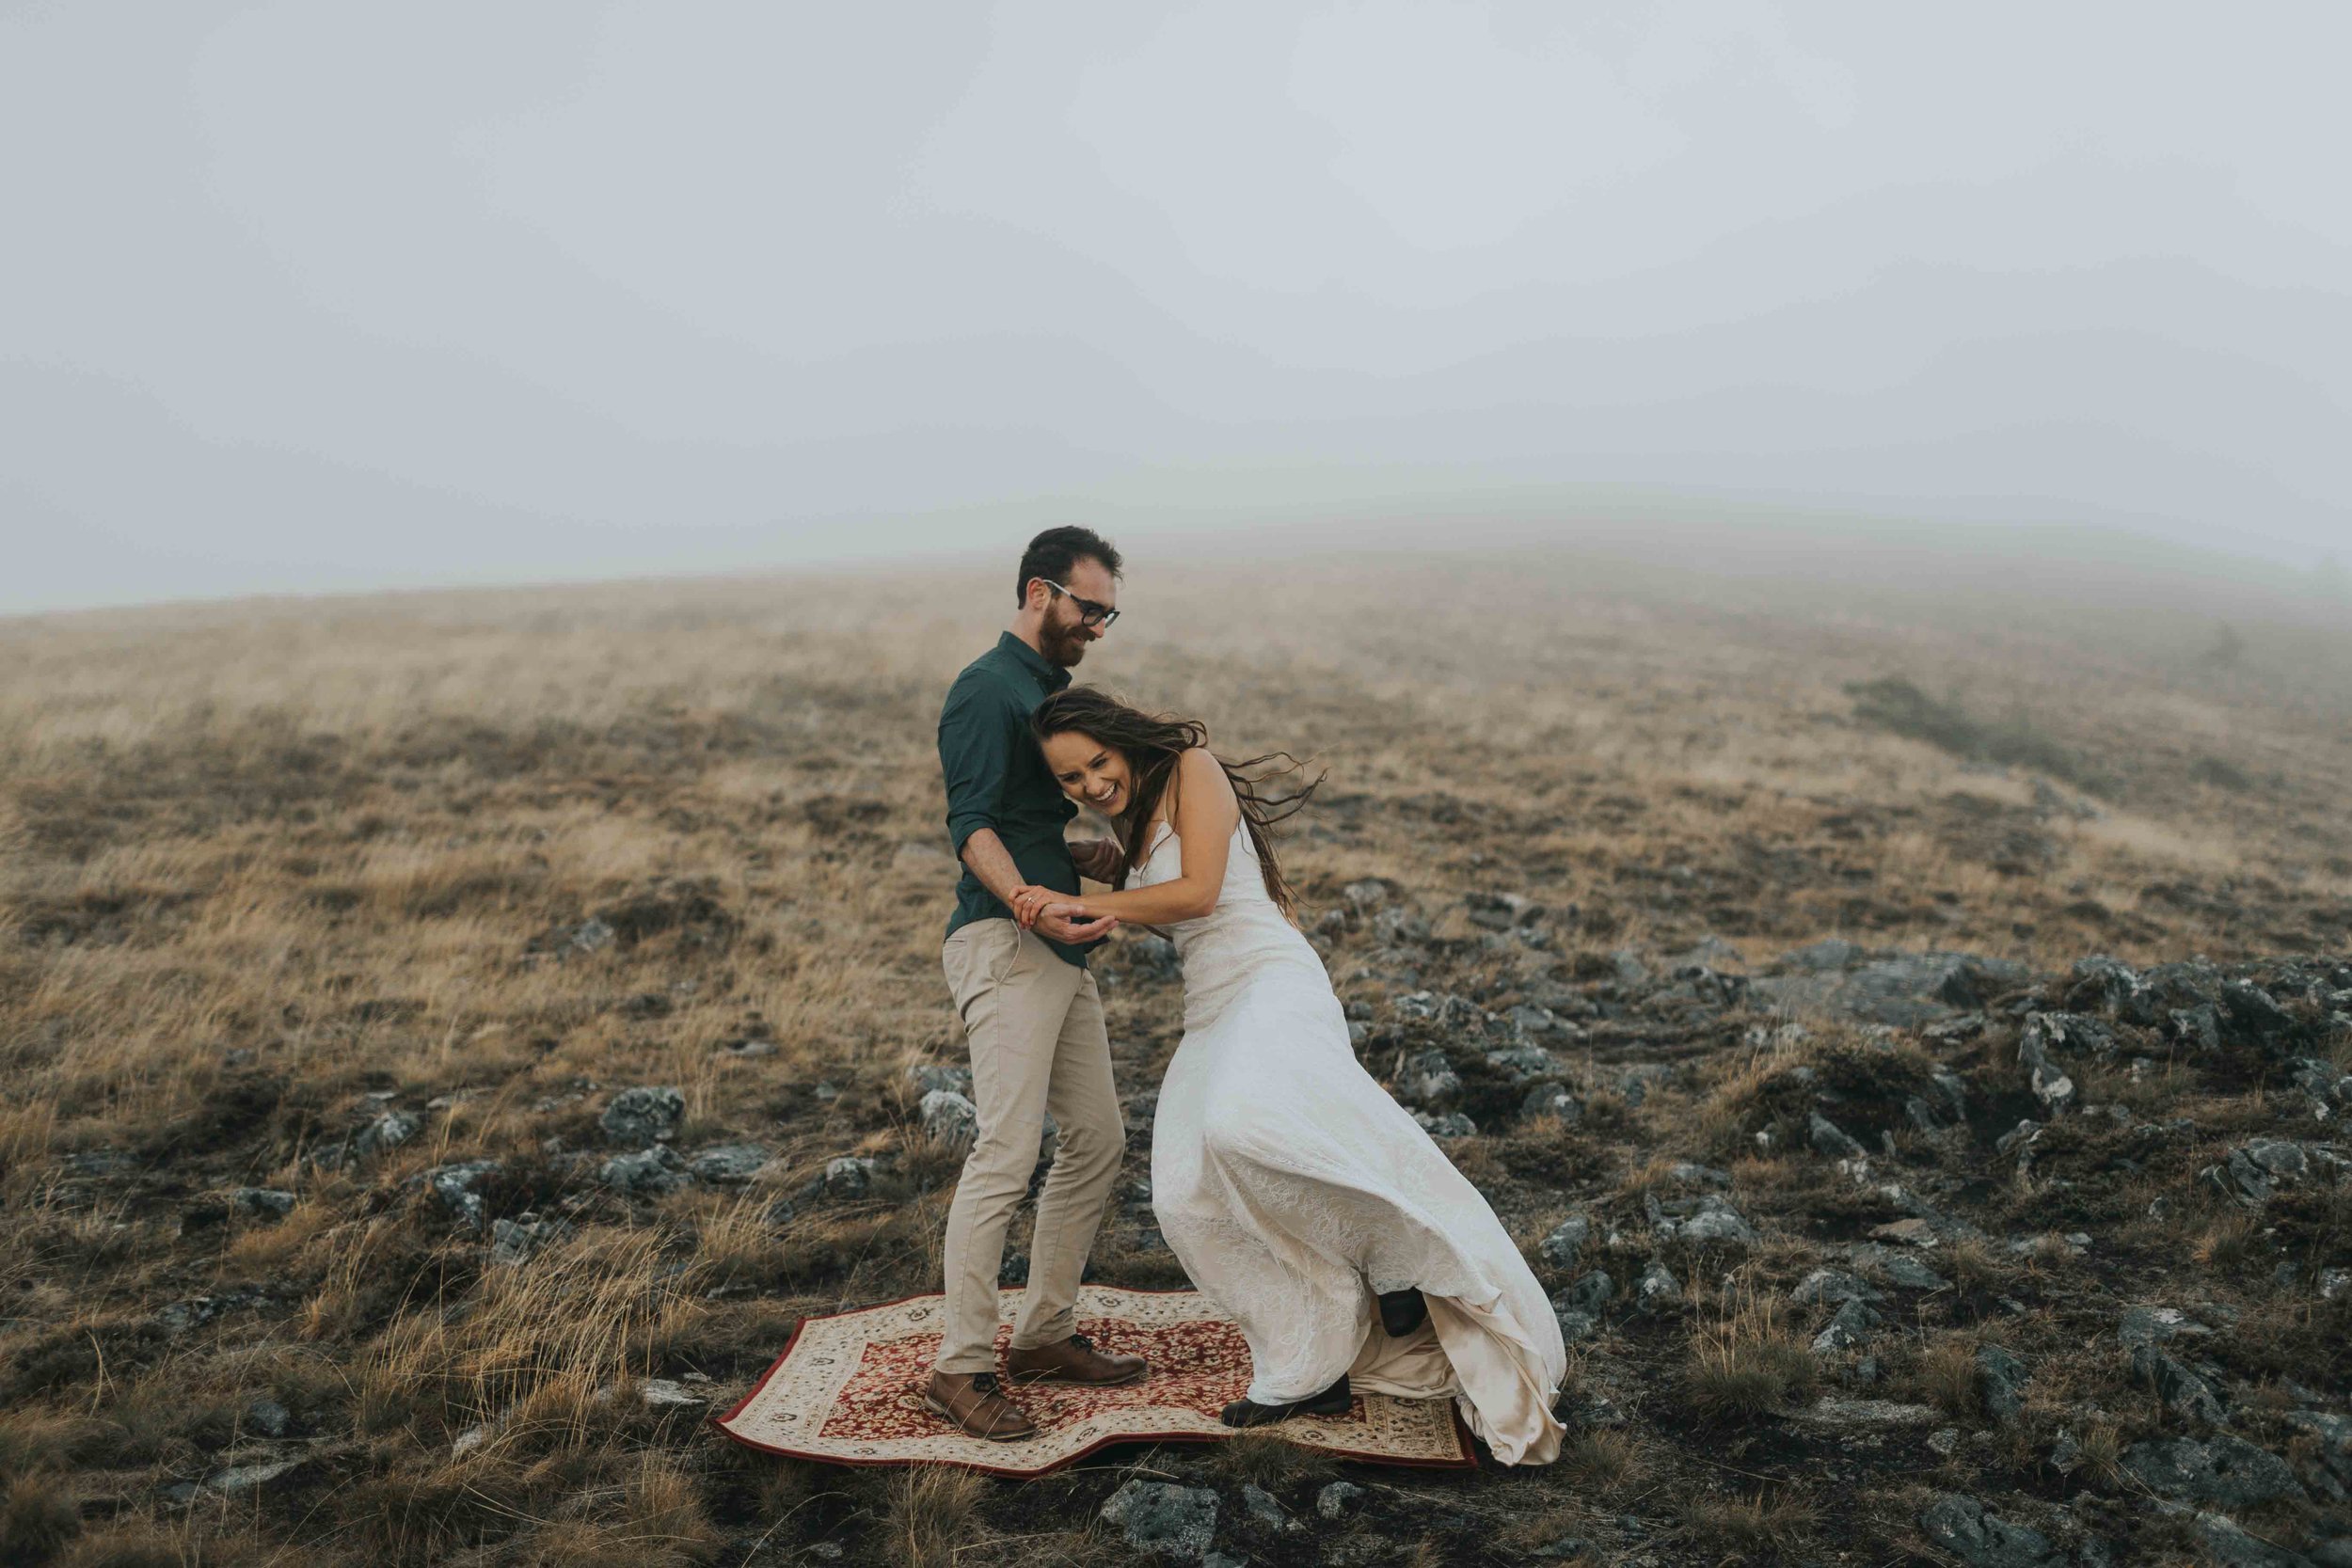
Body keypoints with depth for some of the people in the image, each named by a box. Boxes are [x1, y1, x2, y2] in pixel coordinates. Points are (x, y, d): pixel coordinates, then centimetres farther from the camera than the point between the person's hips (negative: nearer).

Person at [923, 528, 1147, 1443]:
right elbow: (972, 827, -17)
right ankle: (960, 1367, -7)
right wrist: (1031, 903, -33)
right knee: (1006, 1152, -14)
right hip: (1002, 945, -10)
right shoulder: (988, 689, -7)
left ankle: (1044, 1334, 22)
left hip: (1058, 953, 10)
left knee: (1097, 1143, 11)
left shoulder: (1052, 694, 23)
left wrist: (1096, 860, 11)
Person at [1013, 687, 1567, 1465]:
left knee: (1243, 1124, -38)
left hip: (1270, 981, -9)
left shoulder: (1191, 769, -2)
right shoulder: (1132, 824, 22)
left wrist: (1080, 904, -8)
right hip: (1209, 1013, 9)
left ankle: (1393, 1248, -17)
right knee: (1189, 1199, -9)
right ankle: (1311, 1371, 0)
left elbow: (1197, 892, -13)